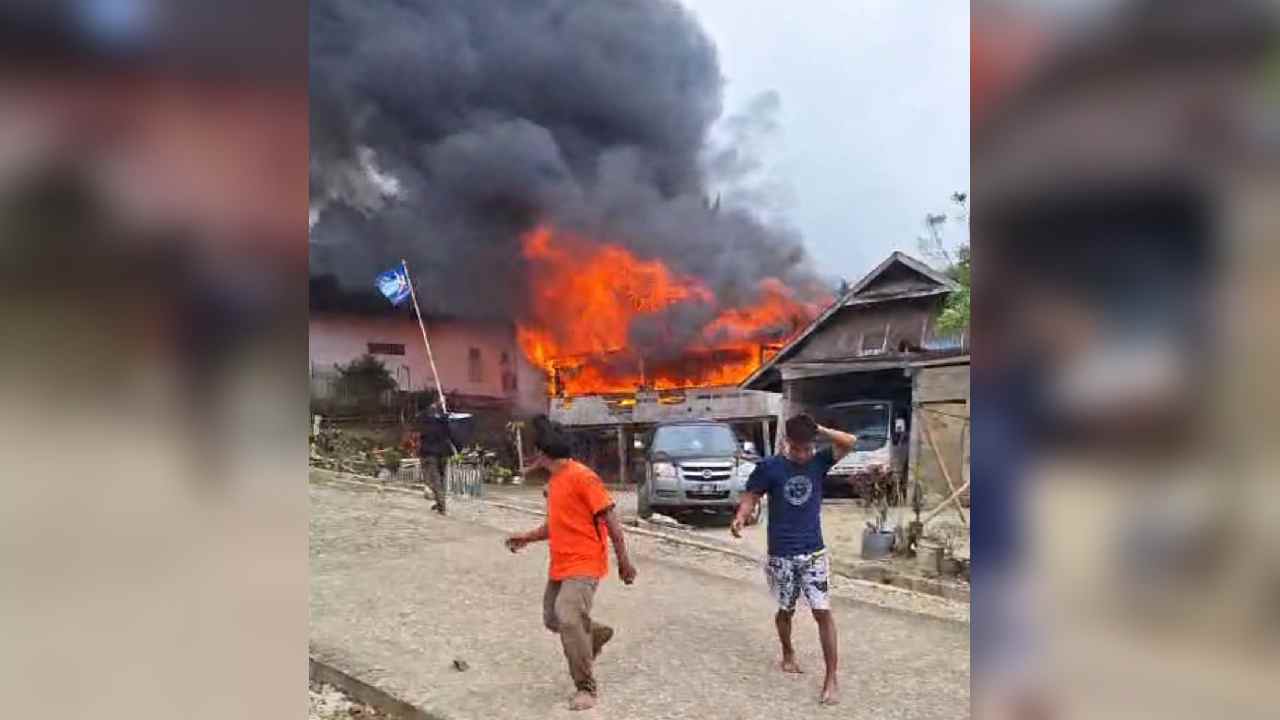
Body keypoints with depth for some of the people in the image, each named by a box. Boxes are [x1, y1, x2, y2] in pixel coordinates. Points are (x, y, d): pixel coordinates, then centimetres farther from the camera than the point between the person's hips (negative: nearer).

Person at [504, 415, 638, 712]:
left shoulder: (582, 477, -19)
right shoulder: (553, 481, 10)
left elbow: (610, 519, -17)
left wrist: (624, 561, -14)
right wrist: (528, 537, 10)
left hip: (584, 564, -9)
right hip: (559, 565, 9)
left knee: (568, 618, -21)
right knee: (552, 619, 16)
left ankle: (586, 688, -6)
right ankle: (597, 633, 41)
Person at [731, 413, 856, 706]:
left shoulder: (819, 462, -2)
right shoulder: (769, 467, -9)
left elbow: (850, 442, -11)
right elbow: (751, 496, -3)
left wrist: (818, 429, -16)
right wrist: (740, 517, -22)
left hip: (814, 552, 1)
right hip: (781, 554, -1)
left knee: (823, 612, -5)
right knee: (786, 610, 16)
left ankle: (832, 678, 3)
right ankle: (788, 654, 42)